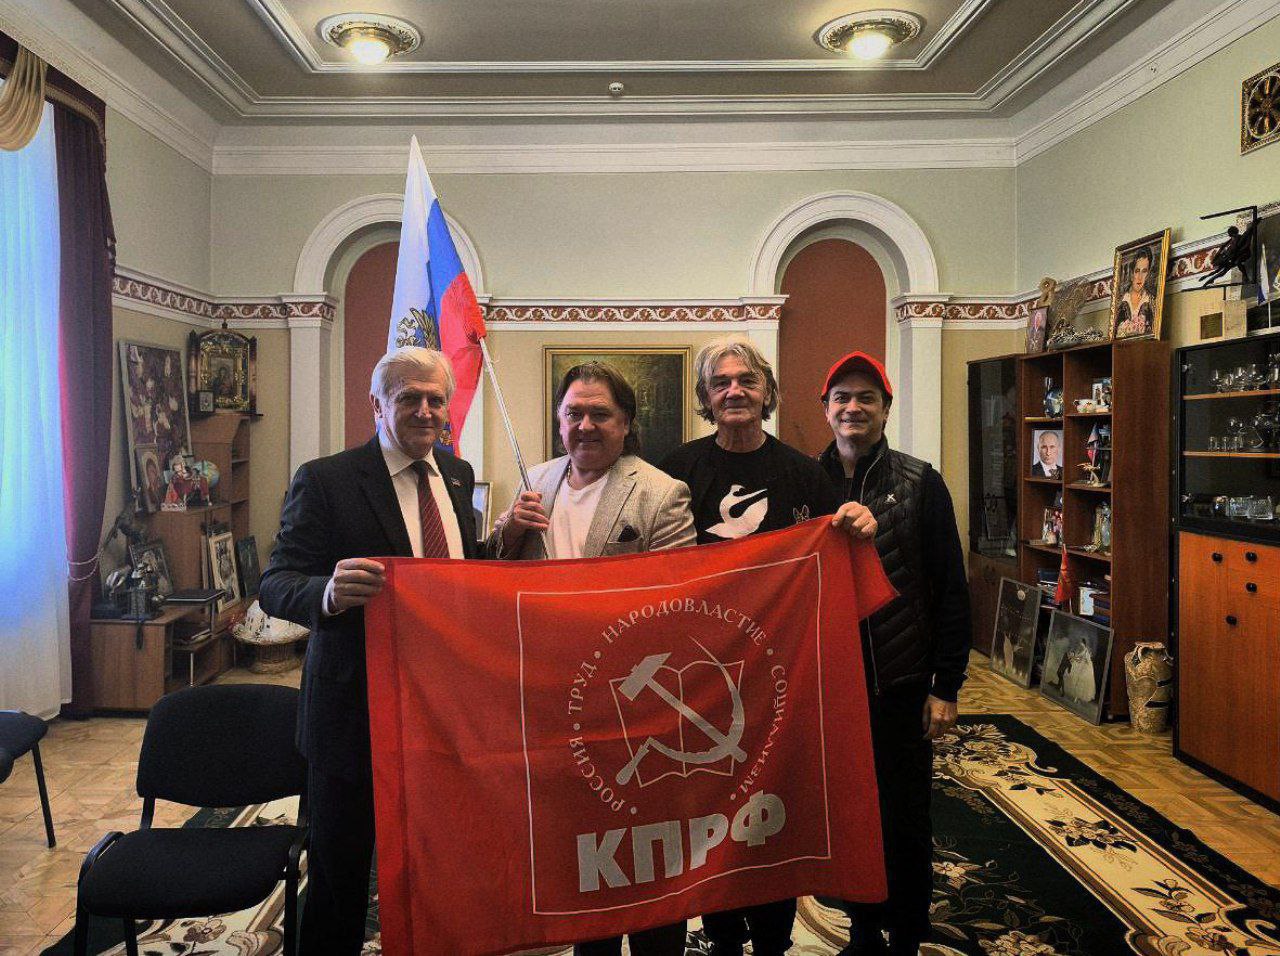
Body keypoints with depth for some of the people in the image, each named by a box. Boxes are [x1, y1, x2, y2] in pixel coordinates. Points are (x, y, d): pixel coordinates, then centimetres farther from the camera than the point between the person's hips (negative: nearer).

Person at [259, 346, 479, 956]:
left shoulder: (457, 475, 7)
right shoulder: (325, 480, -11)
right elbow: (274, 586, -16)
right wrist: (328, 593, -37)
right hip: (356, 709, -5)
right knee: (339, 876, 12)